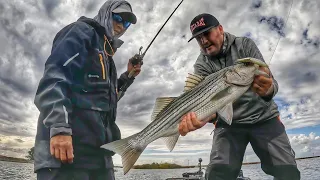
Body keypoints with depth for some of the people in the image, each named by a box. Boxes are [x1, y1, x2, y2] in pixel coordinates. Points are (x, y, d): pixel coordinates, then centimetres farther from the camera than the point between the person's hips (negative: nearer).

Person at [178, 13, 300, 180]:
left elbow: (269, 80, -15)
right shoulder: (201, 65, -5)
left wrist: (268, 89, -40)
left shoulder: (245, 45, -5)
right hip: (229, 123, 0)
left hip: (264, 118, 1)